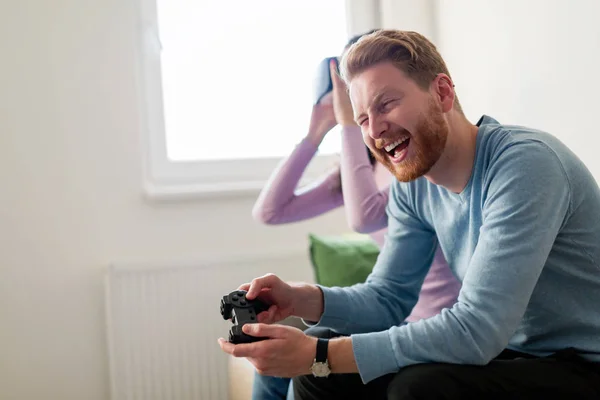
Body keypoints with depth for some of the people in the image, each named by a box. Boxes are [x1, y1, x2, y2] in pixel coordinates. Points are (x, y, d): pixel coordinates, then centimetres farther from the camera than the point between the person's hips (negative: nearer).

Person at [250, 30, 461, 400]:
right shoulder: (364, 162, 8)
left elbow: (365, 217, -32)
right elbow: (269, 212, 2)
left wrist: (349, 123, -22)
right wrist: (316, 132, -1)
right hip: (401, 324, 8)